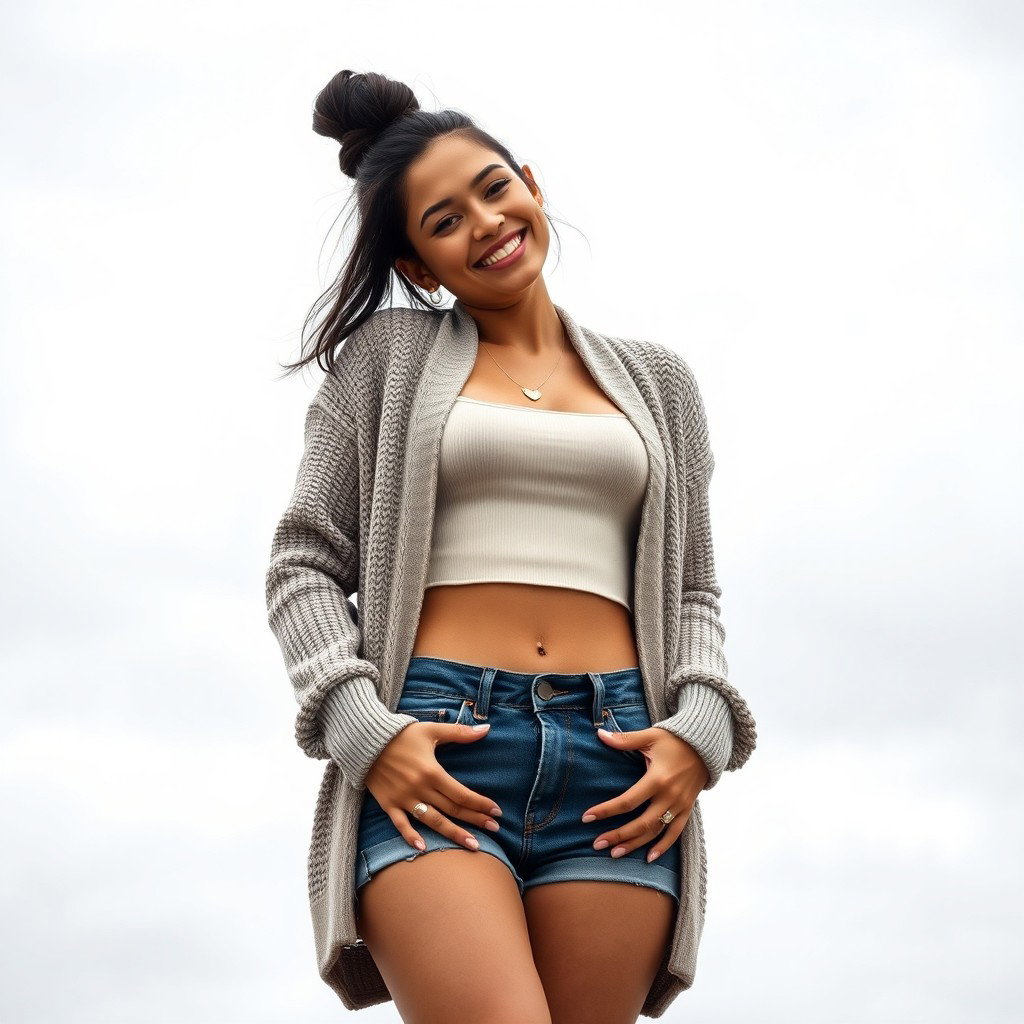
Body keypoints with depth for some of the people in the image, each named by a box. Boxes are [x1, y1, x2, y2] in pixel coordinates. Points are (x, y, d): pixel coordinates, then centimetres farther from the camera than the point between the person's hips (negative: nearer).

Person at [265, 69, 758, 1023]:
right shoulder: (386, 359, 14)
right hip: (433, 754, -2)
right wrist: (363, 729, -8)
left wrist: (700, 730, 0)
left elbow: (689, 591, 20)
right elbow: (305, 562, 9)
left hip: (616, 758, 3)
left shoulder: (656, 380, 21)